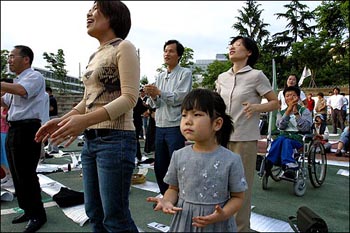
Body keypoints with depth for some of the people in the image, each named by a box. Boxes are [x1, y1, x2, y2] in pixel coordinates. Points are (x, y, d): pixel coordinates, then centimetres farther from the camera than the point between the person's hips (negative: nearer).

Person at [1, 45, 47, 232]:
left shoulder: (34, 77, -9)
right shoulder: (17, 82, 19)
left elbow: (21, 91, -29)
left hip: (26, 129, -10)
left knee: (26, 175, -5)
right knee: (17, 174, 16)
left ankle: (37, 215, 10)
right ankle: (28, 210, 30)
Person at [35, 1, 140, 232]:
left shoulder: (124, 47, -6)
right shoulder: (95, 56, 18)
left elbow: (130, 98, -16)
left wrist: (85, 120, -25)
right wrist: (62, 120, 7)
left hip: (115, 139, -8)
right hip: (91, 140, 8)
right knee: (94, 213, 16)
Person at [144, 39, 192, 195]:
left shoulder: (185, 73, -2)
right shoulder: (160, 76, 15)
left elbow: (180, 98, -14)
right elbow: (156, 105, 11)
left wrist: (159, 92, -17)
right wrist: (153, 96, -10)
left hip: (175, 126, -6)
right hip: (160, 126, 6)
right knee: (159, 166, 13)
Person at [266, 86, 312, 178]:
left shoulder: (304, 111, 10)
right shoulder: (281, 112, 17)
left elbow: (305, 128, -8)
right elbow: (281, 126, -5)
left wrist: (296, 113, -14)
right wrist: (288, 110, -11)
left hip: (299, 139, -2)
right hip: (284, 136, 2)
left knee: (286, 141, -35)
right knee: (280, 139, -33)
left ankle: (268, 163, -43)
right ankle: (290, 166, -45)